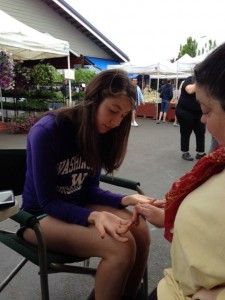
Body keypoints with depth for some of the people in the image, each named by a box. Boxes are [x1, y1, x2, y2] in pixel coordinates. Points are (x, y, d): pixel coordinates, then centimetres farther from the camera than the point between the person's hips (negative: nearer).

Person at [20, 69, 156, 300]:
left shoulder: (100, 132, -3)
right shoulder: (47, 132, -23)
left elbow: (89, 188, -1)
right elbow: (48, 202, -19)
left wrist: (125, 199, -18)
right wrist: (93, 217, -34)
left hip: (78, 206, 6)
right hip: (41, 216, -6)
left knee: (140, 231, -16)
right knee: (121, 246, -25)